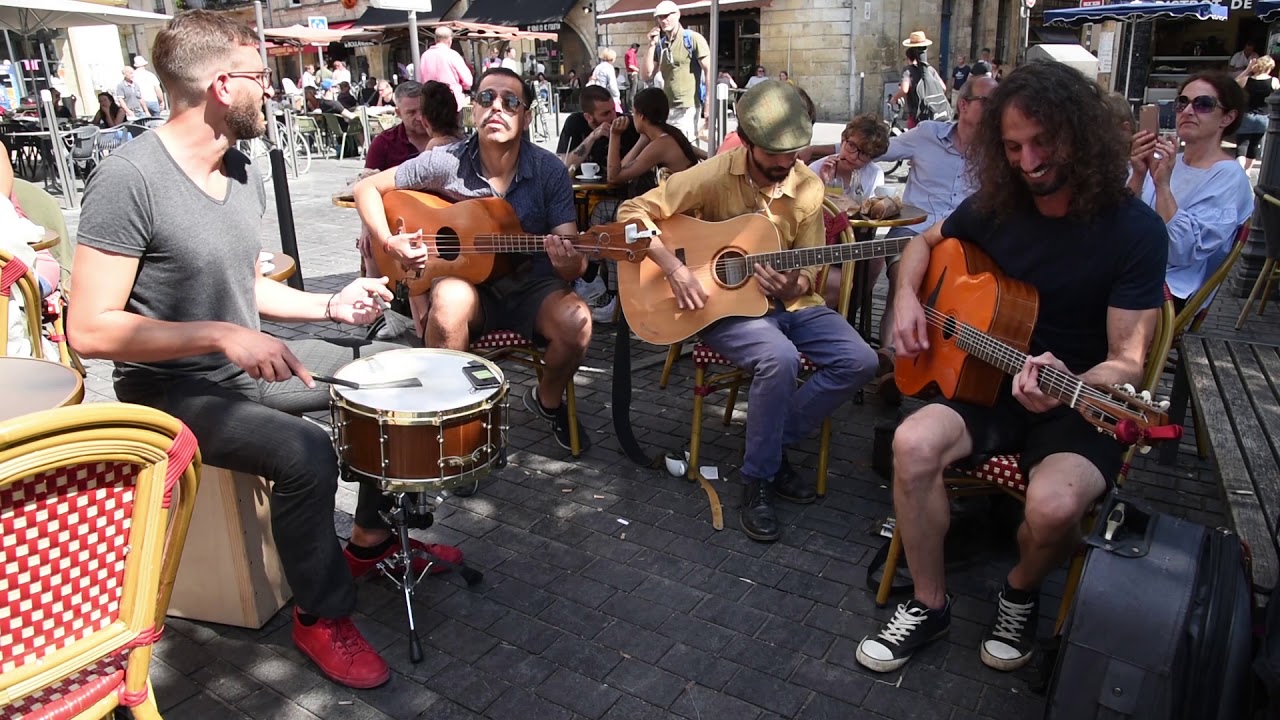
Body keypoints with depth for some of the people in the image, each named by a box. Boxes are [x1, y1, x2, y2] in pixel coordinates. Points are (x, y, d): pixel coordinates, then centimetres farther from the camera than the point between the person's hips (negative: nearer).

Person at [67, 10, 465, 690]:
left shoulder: (243, 174, 4)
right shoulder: (130, 177, -22)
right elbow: (89, 329, -24)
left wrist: (331, 304, 1)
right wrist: (221, 335, -31)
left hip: (251, 360, 9)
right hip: (173, 389, -8)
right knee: (305, 451, -32)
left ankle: (372, 538, 21)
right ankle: (321, 616, -5)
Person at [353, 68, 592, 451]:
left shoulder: (549, 170, -9)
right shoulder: (445, 163, -8)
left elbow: (575, 263, -11)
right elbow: (366, 188, 3)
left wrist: (568, 263, -36)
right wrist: (389, 241, -13)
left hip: (530, 287, 1)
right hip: (466, 281, 0)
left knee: (575, 320, -30)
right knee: (450, 300, -36)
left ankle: (548, 400, 5)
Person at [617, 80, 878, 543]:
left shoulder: (807, 186, 0)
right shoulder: (714, 176, -12)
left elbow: (809, 270, 6)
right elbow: (632, 212, -11)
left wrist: (794, 286, -19)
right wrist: (674, 267, -23)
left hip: (788, 302, 5)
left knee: (859, 362, -14)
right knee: (779, 358, -34)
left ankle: (774, 443, 3)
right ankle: (758, 480, -13)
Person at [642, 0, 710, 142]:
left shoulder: (693, 39, -4)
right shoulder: (660, 44, 12)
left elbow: (709, 70, -9)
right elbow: (647, 76, 7)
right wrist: (652, 45, -2)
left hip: (688, 107, -6)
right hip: (666, 107, 6)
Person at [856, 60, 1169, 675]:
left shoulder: (1135, 229, -13)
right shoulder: (995, 205, -1)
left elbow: (1127, 361, -15)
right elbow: (926, 241, 19)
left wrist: (1068, 386, -37)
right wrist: (907, 296, -2)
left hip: (1083, 402, -3)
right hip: (988, 381, 4)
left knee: (1052, 504, -33)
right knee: (914, 445, -27)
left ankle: (1021, 591, 6)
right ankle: (929, 605, -4)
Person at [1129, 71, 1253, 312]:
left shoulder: (1229, 178, -6)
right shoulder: (1164, 160, 11)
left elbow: (1182, 252, -18)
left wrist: (1162, 185, -22)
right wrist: (1138, 176, -14)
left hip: (1168, 290, -5)